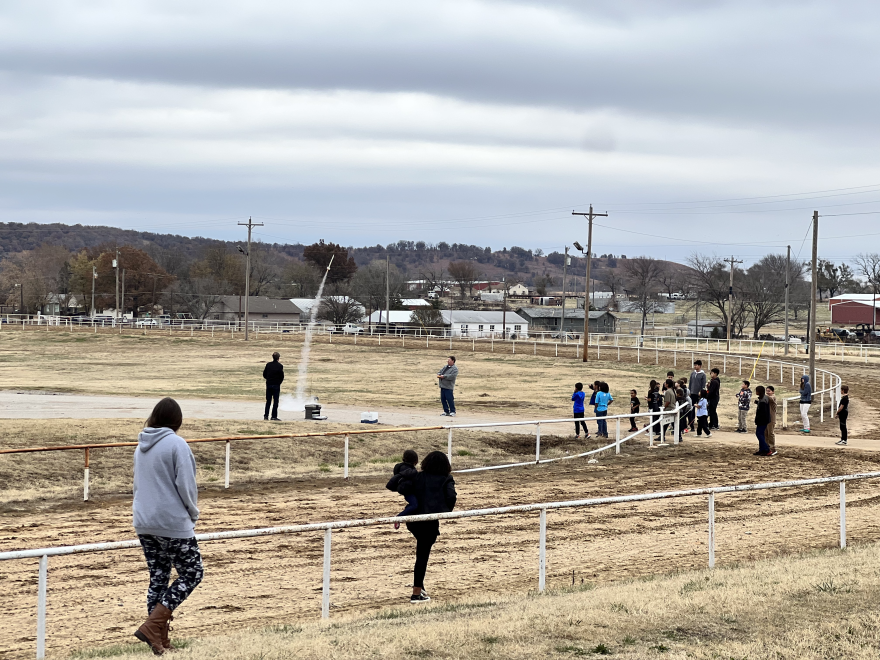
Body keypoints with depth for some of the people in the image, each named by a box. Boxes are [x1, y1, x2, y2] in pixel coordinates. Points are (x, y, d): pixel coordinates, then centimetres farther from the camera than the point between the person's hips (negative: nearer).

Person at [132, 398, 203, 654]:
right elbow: (186, 485, -14)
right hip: (173, 523, -7)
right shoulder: (176, 444, -13)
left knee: (158, 578, 13)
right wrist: (193, 515, 2)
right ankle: (152, 626, -8)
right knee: (192, 573, 4)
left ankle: (159, 638, 12)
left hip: (144, 524, 7)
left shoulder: (141, 447, 10)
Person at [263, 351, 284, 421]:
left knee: (268, 401, 11)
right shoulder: (280, 366, -10)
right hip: (276, 385, -3)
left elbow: (264, 375, 3)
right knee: (275, 401, 3)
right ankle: (274, 416, 0)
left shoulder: (268, 364, 0)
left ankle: (266, 415, 9)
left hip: (269, 384, 3)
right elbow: (282, 377, -8)